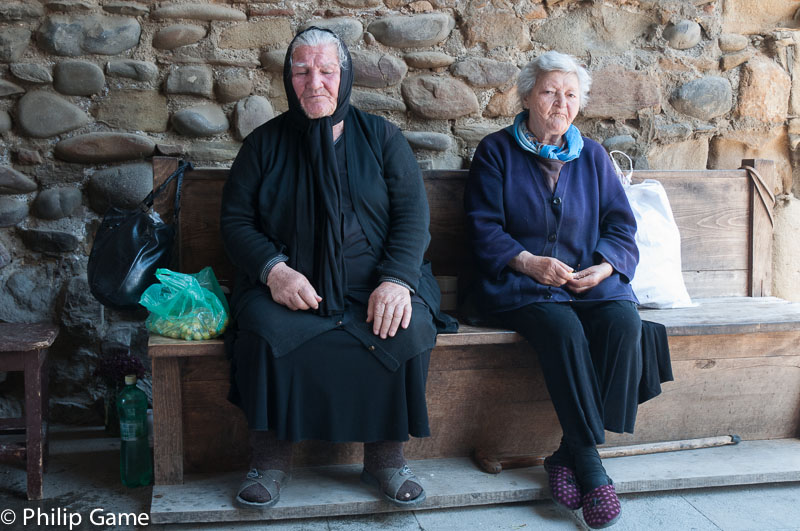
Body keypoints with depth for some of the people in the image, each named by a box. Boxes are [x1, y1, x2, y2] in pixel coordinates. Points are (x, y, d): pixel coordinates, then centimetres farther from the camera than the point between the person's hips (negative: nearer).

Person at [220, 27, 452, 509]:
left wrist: (397, 280, -16)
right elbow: (236, 220, 6)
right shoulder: (265, 143, 10)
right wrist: (273, 269, -14)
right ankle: (272, 456, -10)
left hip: (372, 284, 0)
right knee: (264, 330, -31)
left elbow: (413, 213, 2)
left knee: (408, 331, -29)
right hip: (290, 285, 0)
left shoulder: (381, 137, 9)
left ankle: (385, 455, -7)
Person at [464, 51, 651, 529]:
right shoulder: (497, 151, 5)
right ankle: (590, 465, -21)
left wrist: (603, 267, -9)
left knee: (624, 322, -28)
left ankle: (570, 454, -18)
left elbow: (621, 224, 11)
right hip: (520, 282, -3)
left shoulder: (592, 155, 15)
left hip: (591, 278, 4)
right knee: (564, 330, -34)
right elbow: (484, 227, -2)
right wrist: (527, 261, -18)